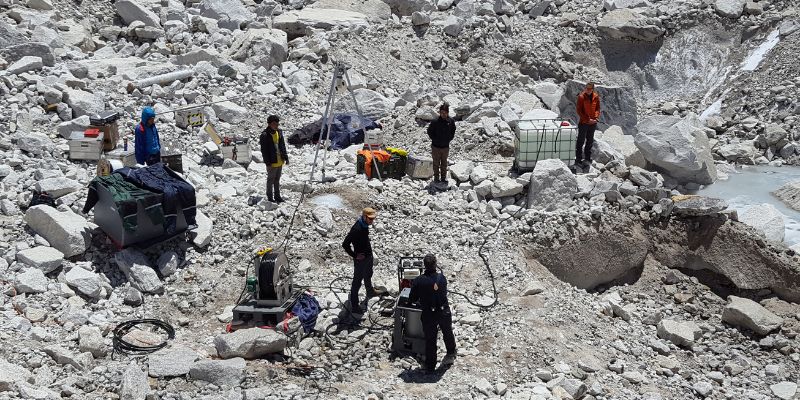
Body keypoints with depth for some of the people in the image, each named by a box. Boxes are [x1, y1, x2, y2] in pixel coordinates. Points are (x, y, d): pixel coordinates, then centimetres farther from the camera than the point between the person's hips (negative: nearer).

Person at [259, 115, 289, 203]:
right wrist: (268, 162, -17)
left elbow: (283, 146, 16)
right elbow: (264, 150, -15)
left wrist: (285, 157, 13)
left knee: (277, 179, 17)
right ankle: (270, 197, 14)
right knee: (271, 180, 4)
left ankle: (277, 196, 27)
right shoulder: (265, 135, -16)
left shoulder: (279, 132, 7)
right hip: (272, 163, -7)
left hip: (280, 161, 7)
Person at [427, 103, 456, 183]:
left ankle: (444, 176, 27)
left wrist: (449, 139, 3)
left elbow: (453, 131, 12)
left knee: (444, 163, 15)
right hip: (436, 146, -2)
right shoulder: (435, 121, -16)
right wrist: (435, 139, -6)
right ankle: (436, 177, 20)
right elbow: (429, 131, -2)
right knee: (436, 163, 8)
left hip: (446, 147, 3)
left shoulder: (451, 121, -6)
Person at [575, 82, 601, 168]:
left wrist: (596, 117, -8)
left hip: (593, 123, 5)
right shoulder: (581, 97, -10)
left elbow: (598, 108, 11)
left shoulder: (596, 97, 2)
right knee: (581, 141, 1)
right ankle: (578, 159, 7)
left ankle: (587, 159, 24)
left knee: (590, 141, 13)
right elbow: (579, 110, -10)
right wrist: (587, 119, -15)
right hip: (583, 123, -5)